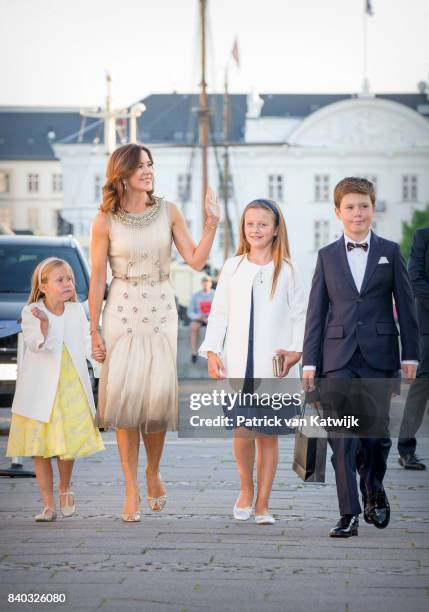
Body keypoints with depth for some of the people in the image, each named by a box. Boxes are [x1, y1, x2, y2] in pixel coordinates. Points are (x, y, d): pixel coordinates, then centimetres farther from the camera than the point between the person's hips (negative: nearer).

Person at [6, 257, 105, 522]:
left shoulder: (77, 311, 5)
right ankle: (49, 505, 7)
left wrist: (95, 351, -20)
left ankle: (65, 489, 30)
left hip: (72, 388, 3)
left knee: (69, 444, 2)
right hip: (41, 389, -2)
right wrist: (44, 325, -36)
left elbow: (86, 340, 1)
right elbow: (35, 344, -18)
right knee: (41, 450, -1)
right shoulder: (31, 312, -6)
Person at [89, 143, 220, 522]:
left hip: (161, 311, 2)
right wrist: (94, 329, -2)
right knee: (125, 396, -6)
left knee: (158, 395, -4)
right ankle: (132, 489, 1)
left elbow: (196, 261, 2)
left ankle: (153, 473, 21)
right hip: (121, 312, -1)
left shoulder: (168, 212, 3)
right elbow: (97, 278, 0)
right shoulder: (106, 220, -3)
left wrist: (212, 223, -9)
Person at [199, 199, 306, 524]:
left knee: (268, 436, 3)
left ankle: (262, 504, 14)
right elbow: (219, 313, 9)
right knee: (242, 430, -7)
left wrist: (296, 350, -9)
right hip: (237, 366, 1)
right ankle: (246, 491, 17)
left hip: (273, 368, -1)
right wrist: (212, 351, 1)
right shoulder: (232, 267, 8)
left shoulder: (287, 271, 4)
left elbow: (300, 315, 4)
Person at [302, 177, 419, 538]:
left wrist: (410, 355, 1)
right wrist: (309, 362, 3)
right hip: (339, 357, 1)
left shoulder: (390, 252, 6)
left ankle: (374, 492, 26)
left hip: (379, 355, 0)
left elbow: (406, 305, 6)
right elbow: (316, 311, 7)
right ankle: (349, 514, -1)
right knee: (342, 436, -4)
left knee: (377, 430, -1)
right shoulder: (327, 256, 8)